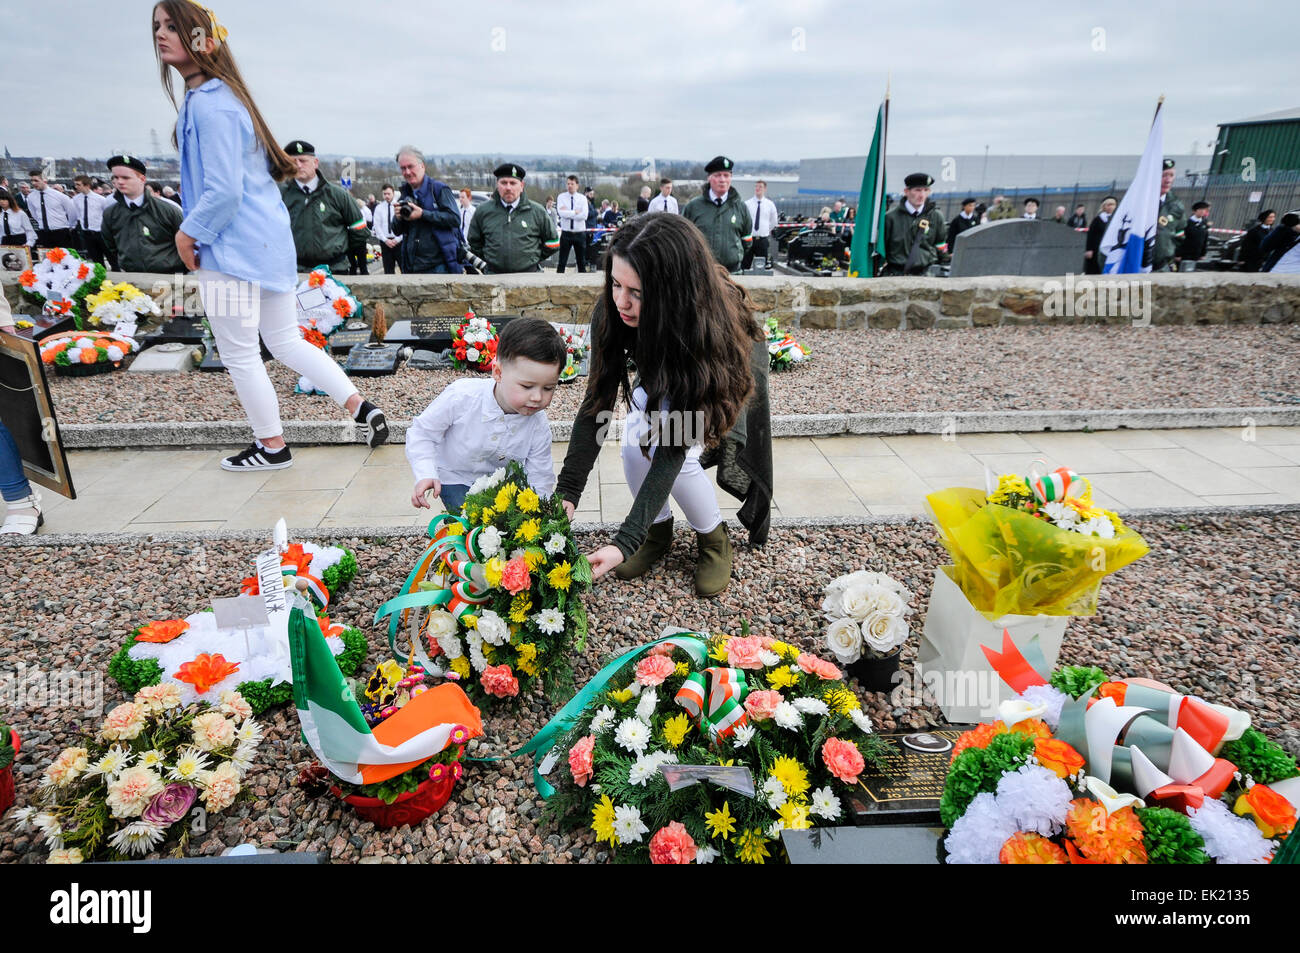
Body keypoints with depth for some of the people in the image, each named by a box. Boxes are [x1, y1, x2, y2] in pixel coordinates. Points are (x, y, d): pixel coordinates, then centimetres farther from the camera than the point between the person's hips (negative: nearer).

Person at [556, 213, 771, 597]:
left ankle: (714, 539, 3)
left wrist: (625, 542, -47)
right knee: (635, 441, -21)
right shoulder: (611, 311, -32)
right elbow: (597, 401, -26)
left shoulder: (713, 327, -44)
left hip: (730, 376, -4)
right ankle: (659, 530, 7)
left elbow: (673, 451, -43)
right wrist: (566, 493, -35)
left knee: (678, 452, -26)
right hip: (660, 376, 4)